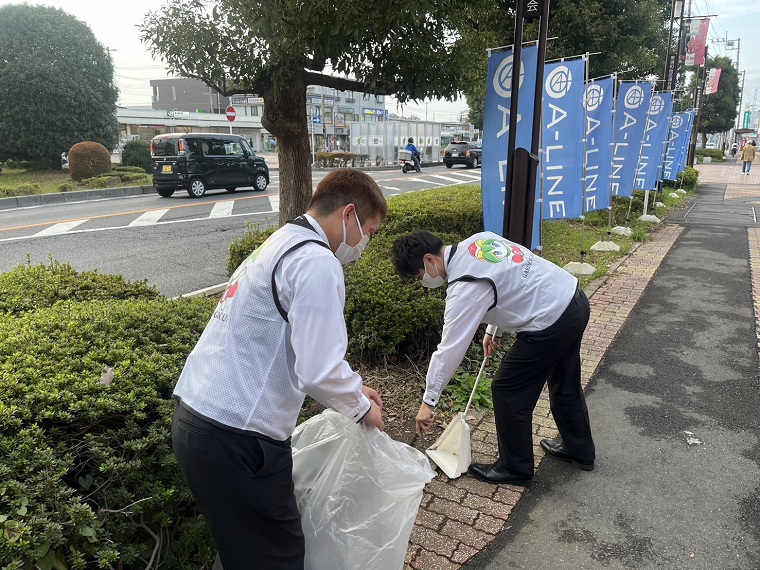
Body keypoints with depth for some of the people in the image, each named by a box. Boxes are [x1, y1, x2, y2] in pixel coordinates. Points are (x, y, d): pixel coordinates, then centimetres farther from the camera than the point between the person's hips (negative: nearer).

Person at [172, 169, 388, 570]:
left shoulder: (279, 244, 15)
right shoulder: (316, 262, -16)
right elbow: (319, 370, -22)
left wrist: (351, 388, 22)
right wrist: (362, 407, -2)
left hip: (196, 417, 9)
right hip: (235, 437, -9)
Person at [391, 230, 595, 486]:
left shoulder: (464, 287, -21)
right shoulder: (478, 239, 4)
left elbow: (450, 348, -17)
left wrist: (428, 401, -8)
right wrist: (493, 329, 21)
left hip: (550, 323, -10)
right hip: (575, 300, 10)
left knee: (507, 391, 5)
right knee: (566, 384, 27)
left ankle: (516, 469, 22)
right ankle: (580, 450, 48)